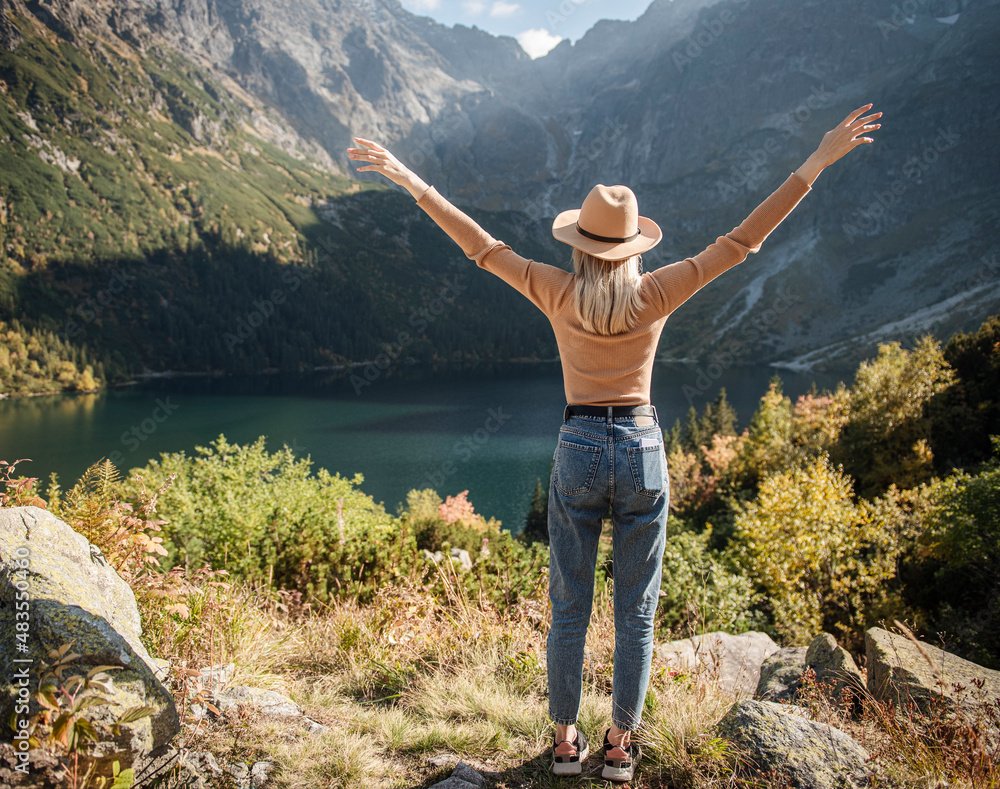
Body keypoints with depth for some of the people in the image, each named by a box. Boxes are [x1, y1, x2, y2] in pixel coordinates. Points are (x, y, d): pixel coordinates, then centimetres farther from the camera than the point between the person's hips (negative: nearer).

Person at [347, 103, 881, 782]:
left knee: (570, 610, 13)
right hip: (642, 452, 0)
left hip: (579, 452, 0)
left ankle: (566, 741, 24)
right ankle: (621, 746, 22)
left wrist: (414, 183, 3)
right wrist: (817, 163, -4)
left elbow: (481, 246, -3)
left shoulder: (557, 293, -6)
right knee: (636, 613, 12)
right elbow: (744, 239, -6)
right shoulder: (657, 294, -6)